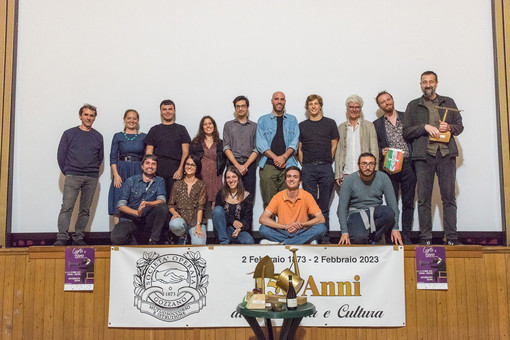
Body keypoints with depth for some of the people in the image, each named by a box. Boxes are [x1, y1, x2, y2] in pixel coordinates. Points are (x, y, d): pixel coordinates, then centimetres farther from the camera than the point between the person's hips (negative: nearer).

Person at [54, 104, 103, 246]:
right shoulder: (69, 133, 5)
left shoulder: (98, 137, 11)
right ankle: (62, 237, -11)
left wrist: (93, 170, 10)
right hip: (72, 176, -2)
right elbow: (61, 154, 6)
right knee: (66, 207, -11)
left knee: (85, 209, 4)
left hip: (91, 178, 2)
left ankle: (79, 237, 10)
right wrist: (67, 171, 2)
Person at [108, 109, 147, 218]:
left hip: (138, 172, 0)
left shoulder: (143, 137, 9)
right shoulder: (118, 136, 8)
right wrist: (116, 175, -8)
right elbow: (113, 158, 4)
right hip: (122, 171, 0)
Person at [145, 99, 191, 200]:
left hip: (175, 170, -1)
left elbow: (185, 152, 5)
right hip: (158, 171, 1)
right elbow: (148, 153, 11)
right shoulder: (154, 130, 16)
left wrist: (180, 169, -9)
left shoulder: (181, 129, 13)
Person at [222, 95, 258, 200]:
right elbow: (226, 148, 4)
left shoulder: (254, 126, 13)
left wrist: (245, 165, -9)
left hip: (249, 165, 0)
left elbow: (256, 150, 5)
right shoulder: (228, 125, 13)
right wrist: (237, 165, -8)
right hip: (233, 164, 0)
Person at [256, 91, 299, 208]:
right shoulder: (263, 120, 13)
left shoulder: (292, 120, 17)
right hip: (268, 165, -1)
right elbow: (261, 144, 2)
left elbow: (295, 141, 5)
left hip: (288, 165, 1)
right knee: (268, 201, -4)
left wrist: (284, 157, -11)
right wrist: (275, 158, -11)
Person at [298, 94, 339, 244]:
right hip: (308, 168, 1)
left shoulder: (330, 123, 9)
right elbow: (299, 148, 13)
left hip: (325, 168, -1)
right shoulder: (302, 126, 12)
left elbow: (334, 145, 9)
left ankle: (324, 237, 8)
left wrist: (326, 161, 3)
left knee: (324, 205, 2)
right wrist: (304, 165, 3)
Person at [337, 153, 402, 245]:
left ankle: (372, 238, -10)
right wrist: (344, 232, -17)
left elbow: (392, 202, -5)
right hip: (356, 212, -2)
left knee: (389, 212, -33)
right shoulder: (350, 180, -9)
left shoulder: (383, 177, -5)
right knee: (358, 237, -33)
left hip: (375, 211, 3)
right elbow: (342, 207, -9)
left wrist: (395, 228, -12)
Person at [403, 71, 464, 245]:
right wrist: (425, 127, -7)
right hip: (423, 154, -1)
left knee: (449, 197, -2)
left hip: (446, 153, 1)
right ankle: (425, 238, 1)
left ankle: (451, 237, 1)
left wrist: (449, 127, -4)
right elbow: (406, 132, 7)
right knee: (424, 198, -3)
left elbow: (460, 125, 18)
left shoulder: (448, 102, 19)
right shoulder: (413, 106, 14)